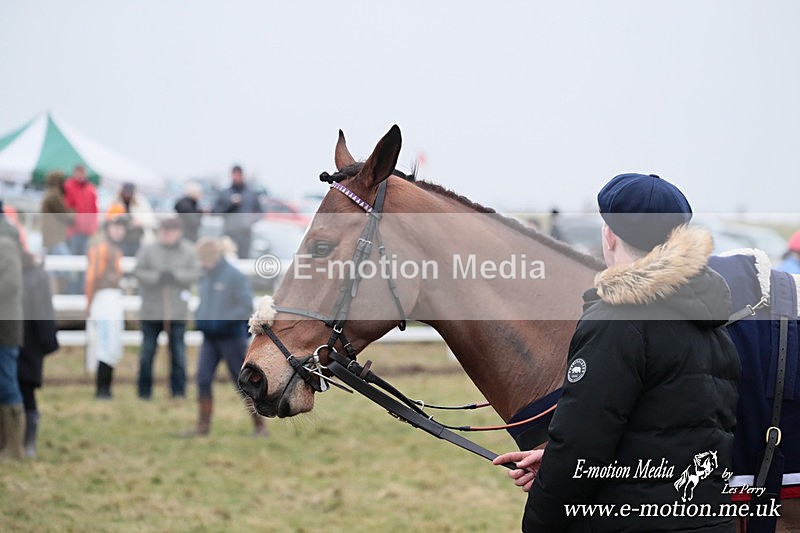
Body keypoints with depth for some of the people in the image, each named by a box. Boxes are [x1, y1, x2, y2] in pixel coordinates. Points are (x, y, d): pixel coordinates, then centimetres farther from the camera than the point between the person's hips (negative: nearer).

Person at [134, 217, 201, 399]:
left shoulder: (188, 252, 4)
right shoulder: (148, 250, 1)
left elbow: (195, 273, -4)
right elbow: (138, 271, -5)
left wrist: (175, 275, -19)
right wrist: (157, 277, -20)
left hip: (177, 313, 0)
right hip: (151, 312, 0)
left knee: (178, 353, 2)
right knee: (147, 352, 4)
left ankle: (178, 391, 10)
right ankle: (144, 392, 13)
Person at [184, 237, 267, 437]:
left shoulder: (235, 276, -12)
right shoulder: (206, 278, 8)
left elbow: (247, 306, -16)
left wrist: (222, 322, -21)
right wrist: (199, 318, 1)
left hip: (232, 336, -6)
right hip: (210, 338, 6)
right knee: (203, 379, -4)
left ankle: (259, 425, 12)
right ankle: (203, 425, 2)